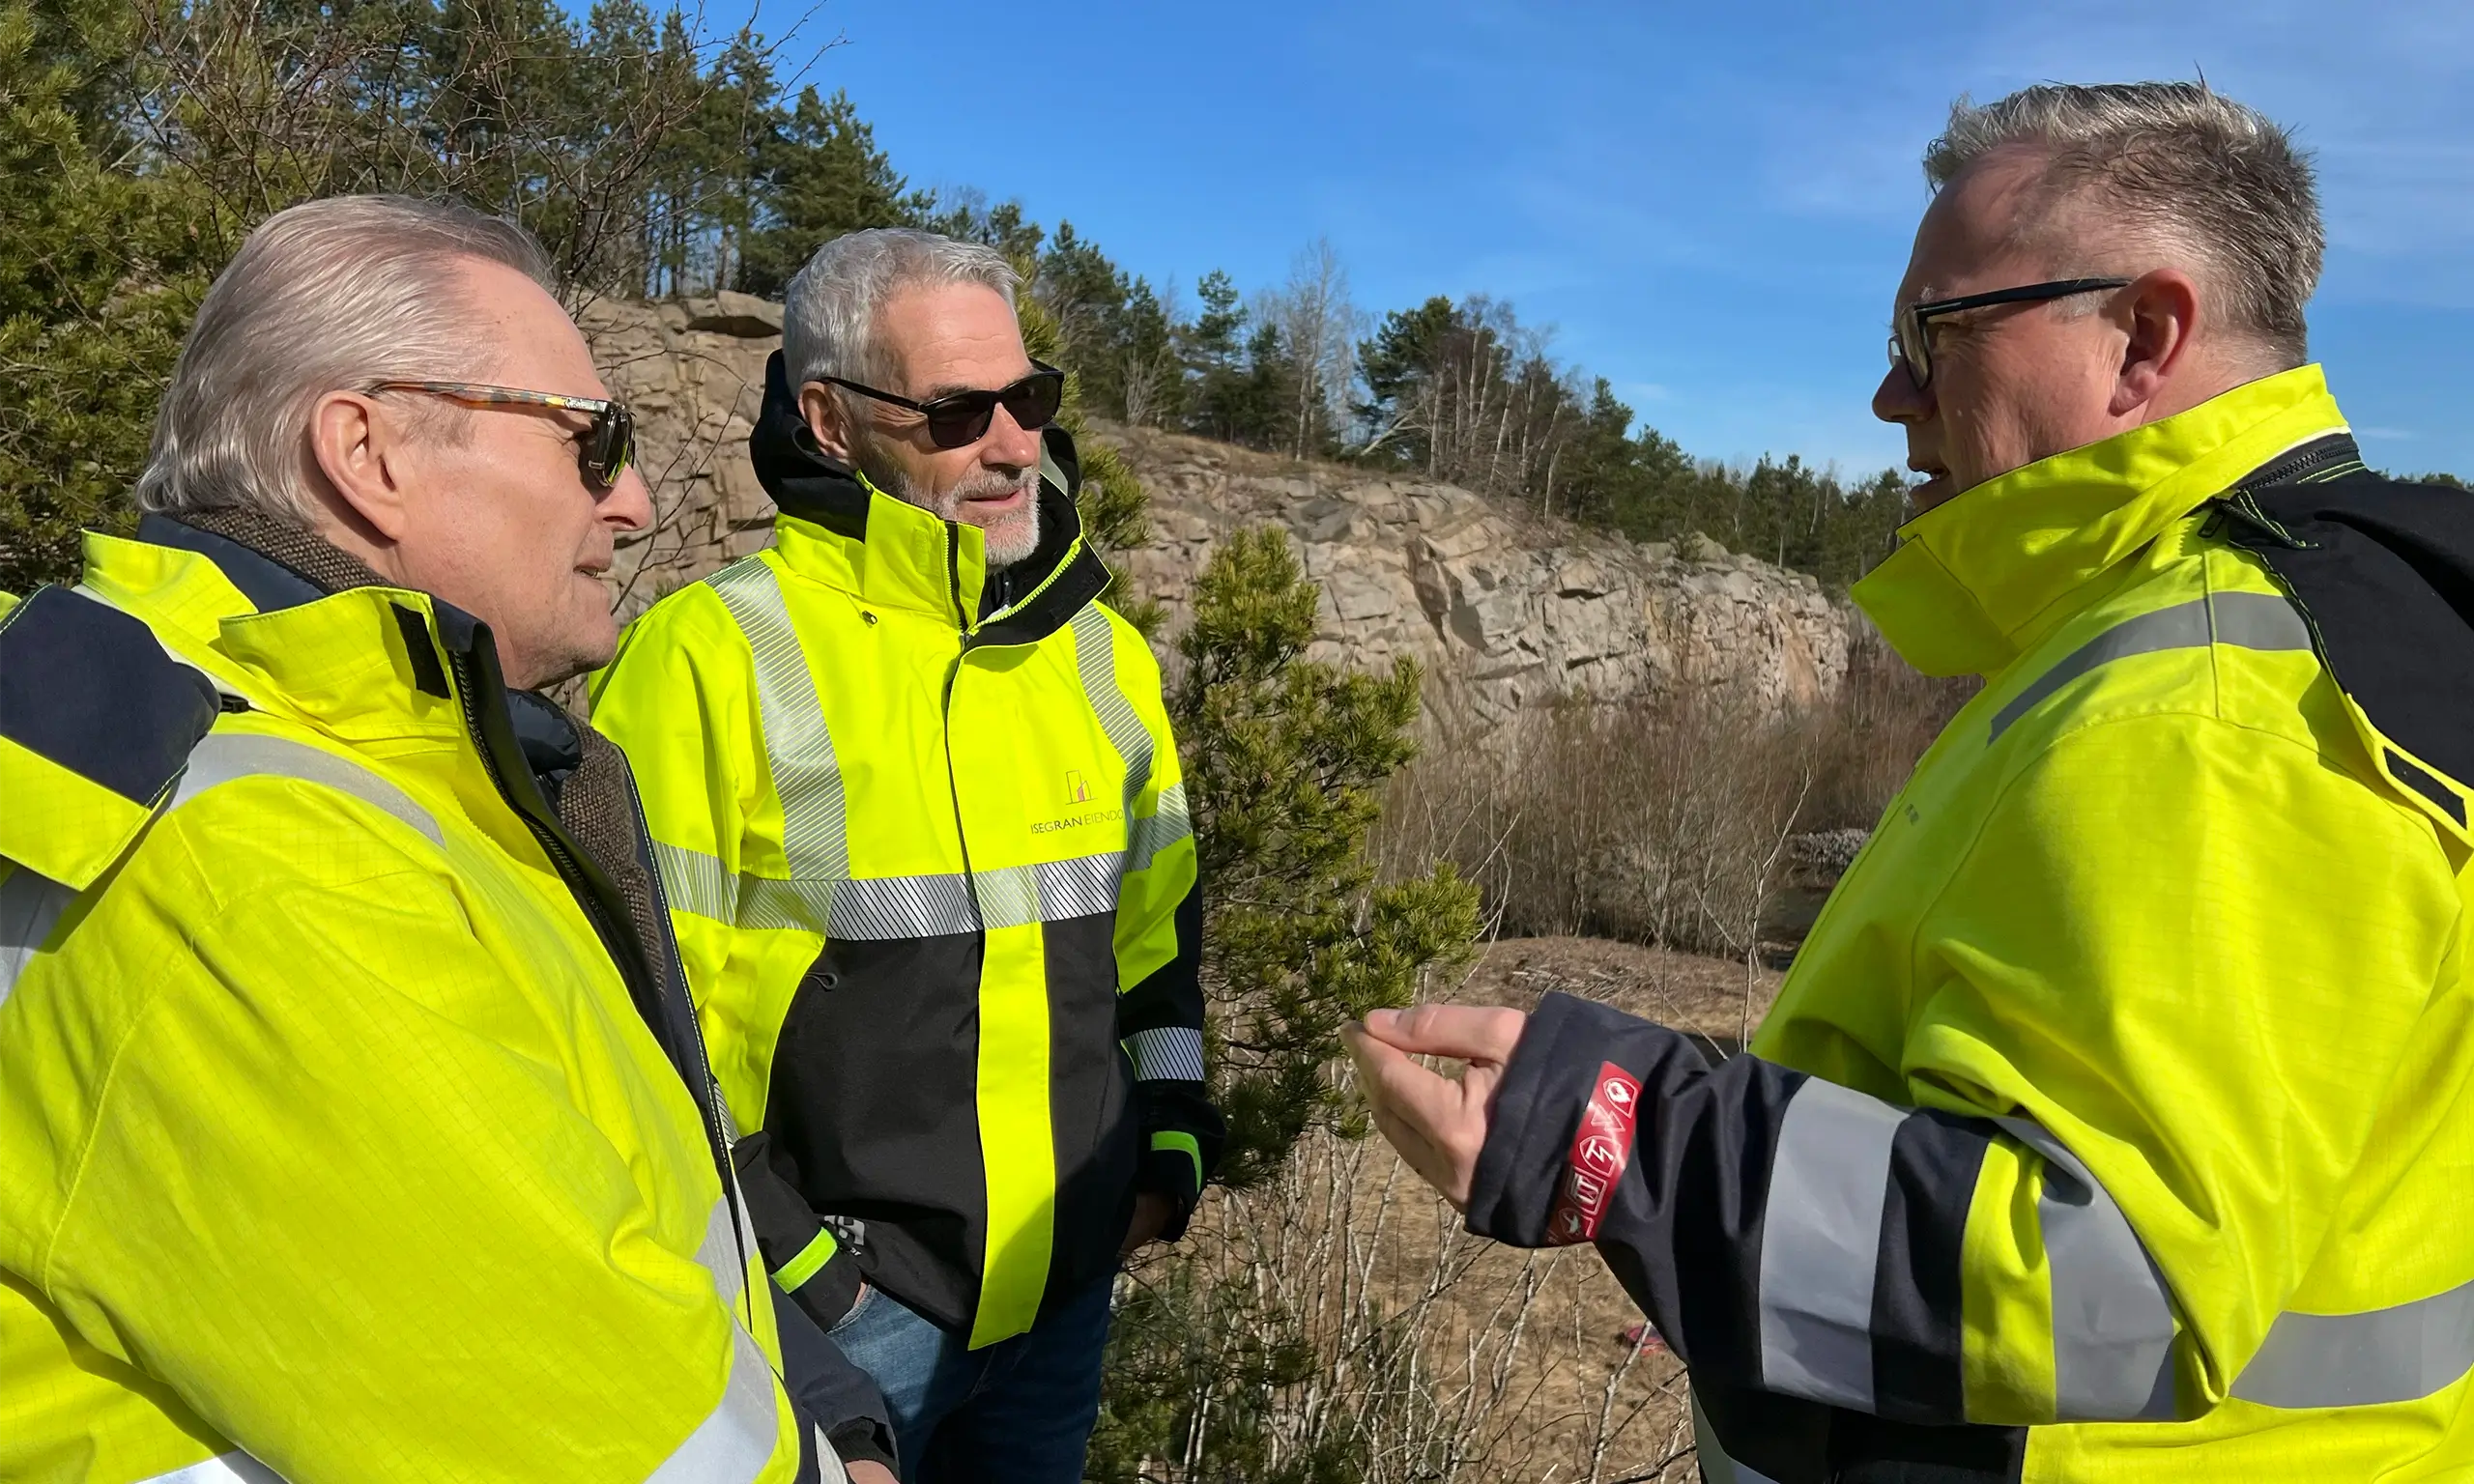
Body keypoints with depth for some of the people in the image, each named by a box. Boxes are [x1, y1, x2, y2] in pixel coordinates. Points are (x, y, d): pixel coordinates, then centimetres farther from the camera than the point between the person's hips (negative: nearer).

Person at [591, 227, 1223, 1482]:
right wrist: (775, 1253, -12)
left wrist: (1173, 1138, 8)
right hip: (835, 1305, -5)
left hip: (1066, 1286, 5)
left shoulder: (1099, 654, 3)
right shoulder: (712, 659, -15)